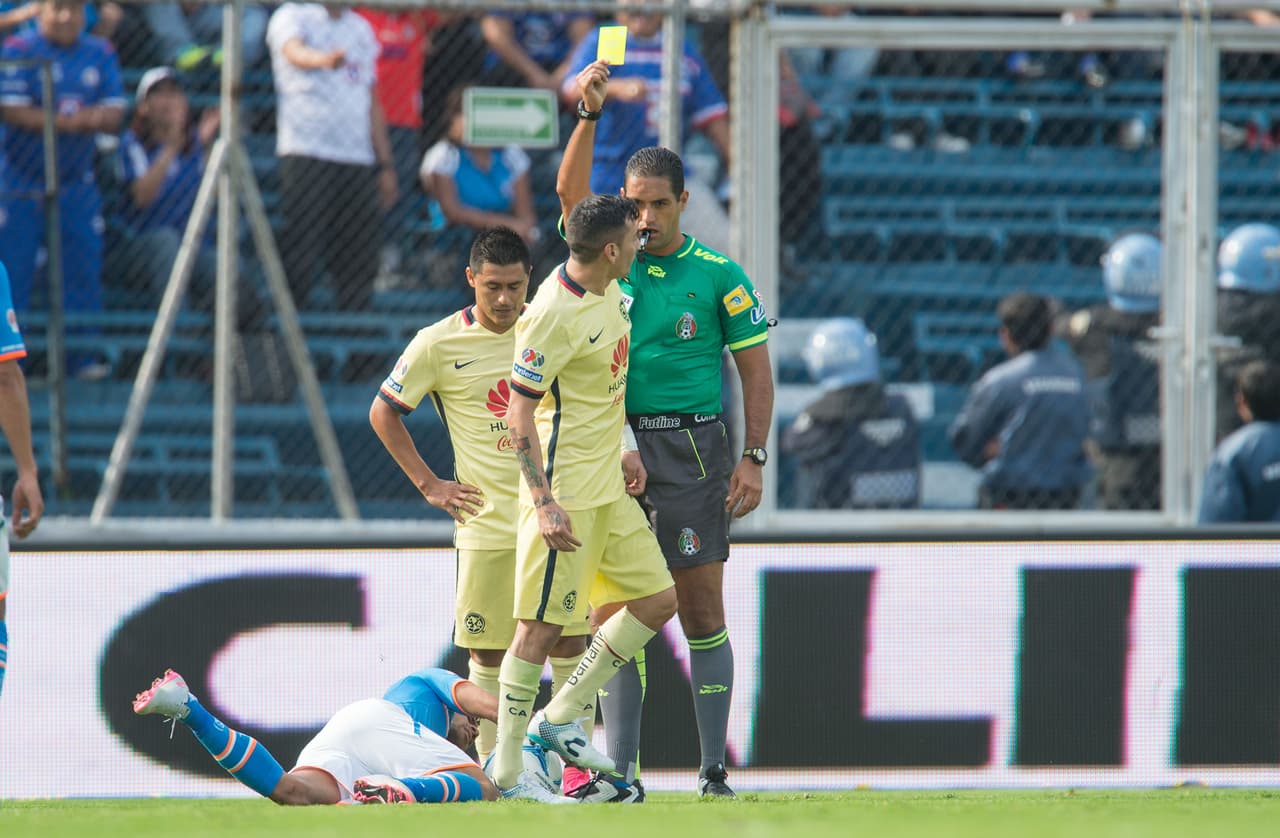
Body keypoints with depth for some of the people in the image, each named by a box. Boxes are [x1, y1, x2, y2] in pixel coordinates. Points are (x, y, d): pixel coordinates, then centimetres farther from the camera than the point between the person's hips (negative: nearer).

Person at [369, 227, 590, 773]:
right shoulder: (437, 345, -3)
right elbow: (383, 413, 8)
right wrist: (429, 484, 4)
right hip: (487, 523, -1)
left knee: (569, 643, -1)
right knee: (488, 650, 0)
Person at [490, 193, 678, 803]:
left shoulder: (607, 293, 7)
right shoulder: (553, 314, -20)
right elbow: (519, 413, -19)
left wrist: (622, 451, 22)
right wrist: (543, 503, -23)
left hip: (607, 488, 9)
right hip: (565, 493, -9)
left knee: (656, 601, 10)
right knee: (540, 627, -5)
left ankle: (559, 719, 18)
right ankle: (505, 775, 1)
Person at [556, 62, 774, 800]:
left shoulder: (719, 275, 1)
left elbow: (756, 370, 3)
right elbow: (571, 191, -8)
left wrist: (753, 458, -6)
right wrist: (591, 115, -22)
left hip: (693, 448, -3)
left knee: (701, 608, -2)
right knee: (614, 610, 1)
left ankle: (715, 769, 2)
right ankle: (620, 769, 4)